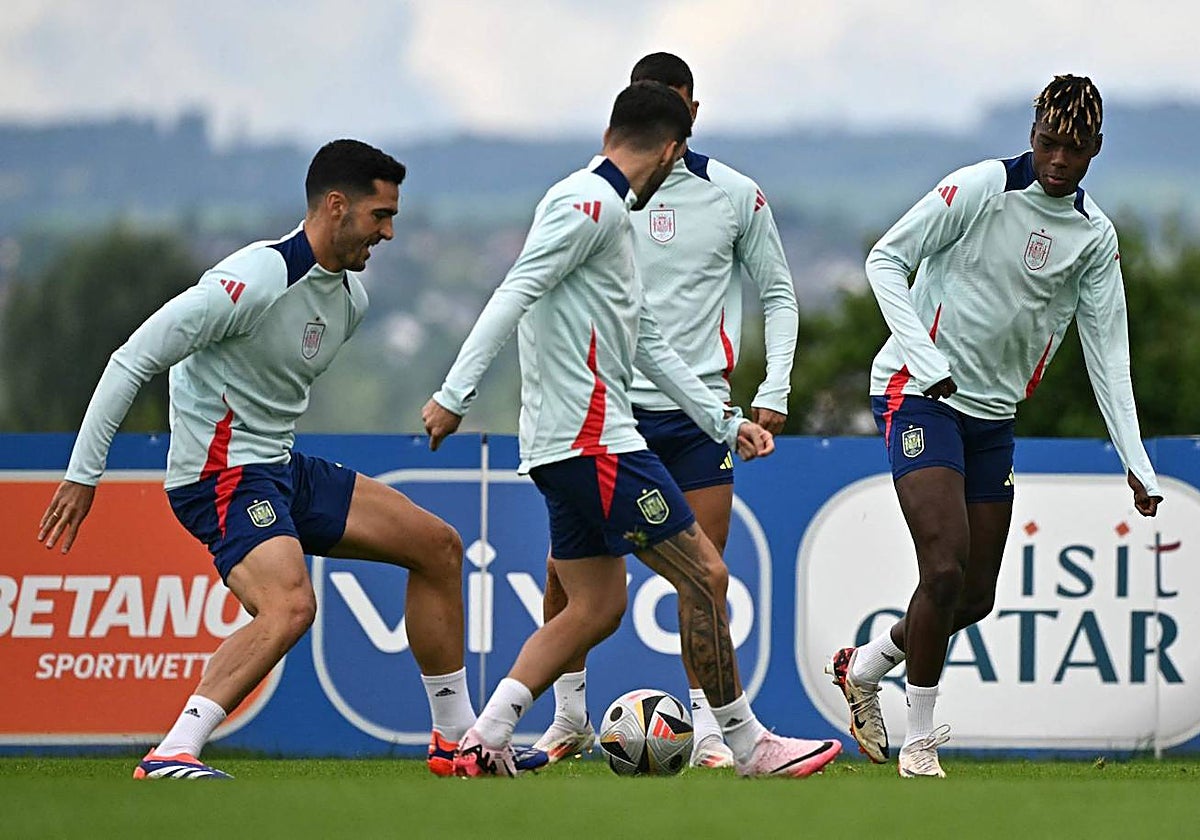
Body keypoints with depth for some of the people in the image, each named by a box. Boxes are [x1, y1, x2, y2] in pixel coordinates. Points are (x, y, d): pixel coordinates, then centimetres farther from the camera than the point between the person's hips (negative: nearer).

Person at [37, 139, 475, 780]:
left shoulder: (351, 295, 7)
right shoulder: (256, 281, -21)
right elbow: (132, 361, -19)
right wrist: (82, 475, -18)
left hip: (282, 469, 10)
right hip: (222, 478, -10)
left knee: (437, 546, 10)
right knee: (289, 606, -33)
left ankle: (455, 738, 18)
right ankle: (169, 757, -33)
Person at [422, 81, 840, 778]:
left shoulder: (608, 214, 21)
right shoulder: (592, 204, -11)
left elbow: (648, 345, 25)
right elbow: (516, 295, -20)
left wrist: (725, 422, 24)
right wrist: (455, 395, -25)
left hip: (565, 447, 10)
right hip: (594, 439, -10)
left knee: (596, 610, 11)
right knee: (705, 576, -5)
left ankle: (484, 744, 5)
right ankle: (749, 745, 2)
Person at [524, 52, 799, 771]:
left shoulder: (735, 195, 2)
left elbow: (778, 293, 11)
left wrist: (774, 393, 2)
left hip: (698, 409, 0)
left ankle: (707, 727, 2)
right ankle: (571, 718, 14)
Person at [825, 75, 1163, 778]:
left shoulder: (1096, 236, 3)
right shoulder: (982, 188, -13)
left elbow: (1107, 351, 5)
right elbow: (886, 259, -10)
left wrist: (1137, 463, -2)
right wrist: (926, 364, -19)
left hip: (994, 416, 6)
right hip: (919, 396, -6)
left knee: (976, 596, 7)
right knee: (946, 570, -18)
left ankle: (863, 667, 33)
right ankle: (920, 740, -5)